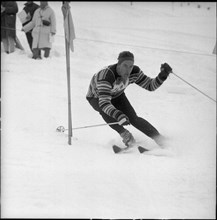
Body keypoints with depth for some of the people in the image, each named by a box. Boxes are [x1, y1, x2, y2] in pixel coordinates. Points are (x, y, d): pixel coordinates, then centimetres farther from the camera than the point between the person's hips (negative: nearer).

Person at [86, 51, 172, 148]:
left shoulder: (134, 72, -25)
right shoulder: (106, 75, -44)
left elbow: (150, 85, -14)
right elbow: (104, 102, -50)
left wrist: (162, 75, -32)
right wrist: (119, 116, -63)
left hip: (117, 95, 4)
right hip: (97, 97, -4)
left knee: (133, 118, -11)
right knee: (104, 110, -36)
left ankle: (158, 137, 2)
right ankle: (125, 134, -20)